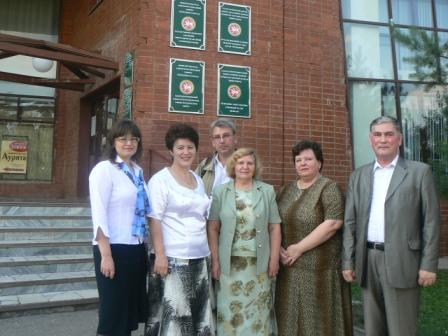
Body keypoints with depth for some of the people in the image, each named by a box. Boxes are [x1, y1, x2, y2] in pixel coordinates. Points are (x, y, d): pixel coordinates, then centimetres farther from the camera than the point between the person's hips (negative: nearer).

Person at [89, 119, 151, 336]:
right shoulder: (104, 169, -9)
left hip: (137, 249, 7)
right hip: (114, 248, -6)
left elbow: (142, 211, 12)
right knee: (114, 311, 4)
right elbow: (98, 215, -15)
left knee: (132, 308, 15)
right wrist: (106, 255, -19)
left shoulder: (138, 171, 10)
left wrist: (145, 245, 8)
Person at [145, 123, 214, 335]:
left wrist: (211, 253, 13)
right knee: (173, 314, -1)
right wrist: (160, 254, -18)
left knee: (198, 314, 12)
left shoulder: (199, 180, 12)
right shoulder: (161, 179, -6)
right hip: (173, 259, -6)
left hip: (200, 257, 6)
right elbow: (155, 220, -11)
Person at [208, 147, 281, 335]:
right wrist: (215, 261, -3)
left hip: (259, 263, 1)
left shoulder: (267, 191, 4)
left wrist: (274, 259, -2)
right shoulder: (221, 192, 2)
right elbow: (212, 229, 1)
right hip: (230, 263, 0)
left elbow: (275, 228, 4)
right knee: (231, 310, 6)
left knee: (259, 311, 7)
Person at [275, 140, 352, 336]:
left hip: (319, 266, -5)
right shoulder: (288, 189, 11)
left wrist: (299, 248, -16)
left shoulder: (328, 188, -7)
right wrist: (278, 248, -4)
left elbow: (333, 223, -17)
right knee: (292, 313, 11)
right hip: (290, 266, 6)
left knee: (318, 315, 3)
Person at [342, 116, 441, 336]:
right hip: (368, 260, 4)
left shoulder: (419, 172, 0)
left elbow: (431, 221, -3)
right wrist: (348, 262, 5)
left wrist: (429, 264, -8)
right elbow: (350, 223, 9)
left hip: (400, 261, -4)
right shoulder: (358, 176, 10)